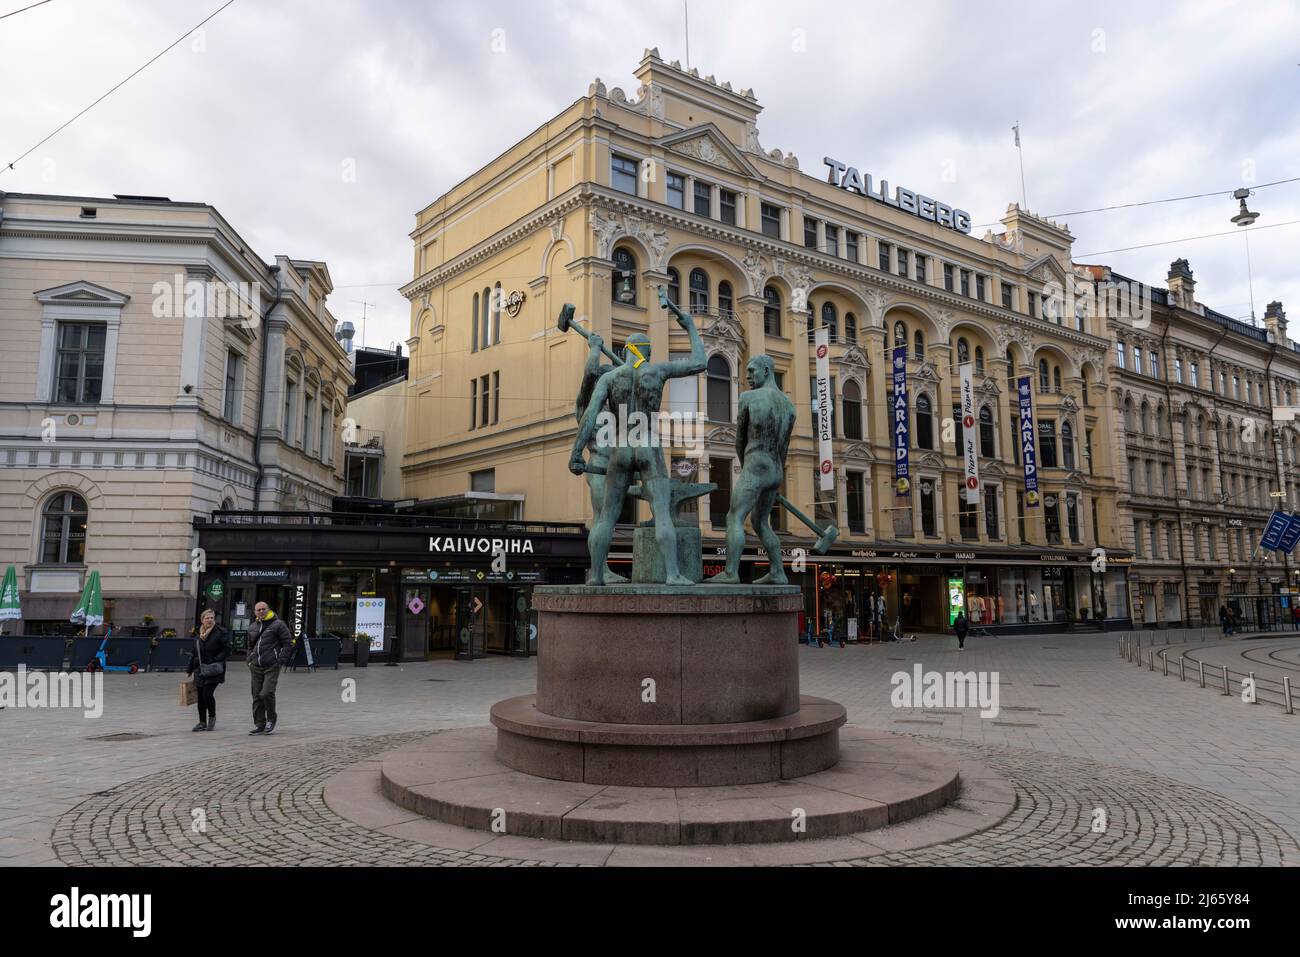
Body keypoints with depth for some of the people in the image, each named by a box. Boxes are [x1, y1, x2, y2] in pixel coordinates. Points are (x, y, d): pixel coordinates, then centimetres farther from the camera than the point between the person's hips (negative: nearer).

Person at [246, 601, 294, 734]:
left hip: (272, 667, -6)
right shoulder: (253, 627, 17)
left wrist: (281, 661, -11)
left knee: (267, 693, -14)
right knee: (257, 696, 6)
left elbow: (288, 643, -4)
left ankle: (271, 719, 7)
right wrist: (250, 660, 15)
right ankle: (259, 725, 14)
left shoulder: (278, 625, -2)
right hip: (256, 667, 6)